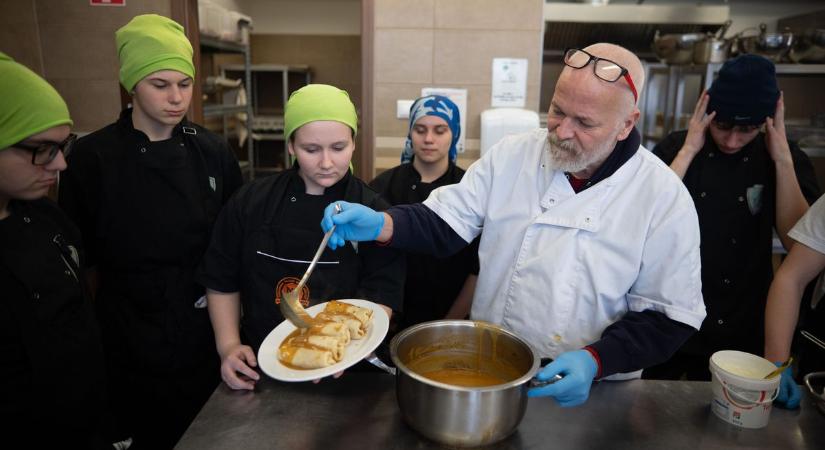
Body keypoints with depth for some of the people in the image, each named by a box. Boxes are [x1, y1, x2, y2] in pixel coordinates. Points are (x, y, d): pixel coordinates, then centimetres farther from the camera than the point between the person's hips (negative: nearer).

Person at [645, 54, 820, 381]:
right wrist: (688, 151, -21)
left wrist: (782, 159, -19)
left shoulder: (785, 159, -3)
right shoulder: (676, 147, -7)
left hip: (741, 328, 1)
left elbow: (798, 242, -14)